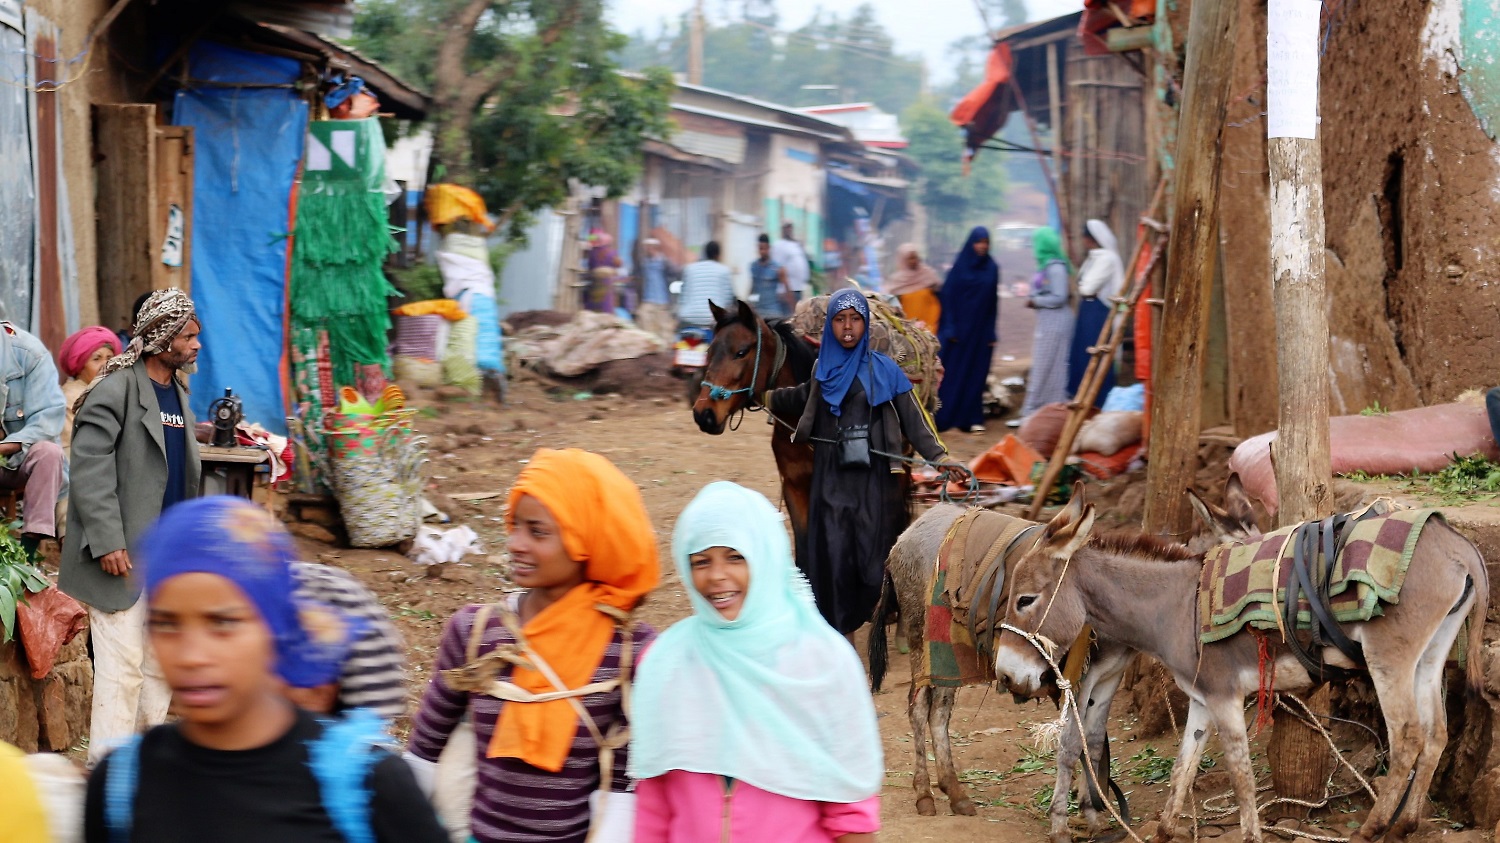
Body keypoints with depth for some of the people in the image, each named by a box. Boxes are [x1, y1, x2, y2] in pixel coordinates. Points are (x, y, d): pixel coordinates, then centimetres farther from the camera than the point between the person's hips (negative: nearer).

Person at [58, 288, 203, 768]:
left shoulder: (178, 393, 15)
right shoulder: (116, 389, -11)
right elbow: (90, 468, -16)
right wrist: (107, 541, -21)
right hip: (123, 555, -8)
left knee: (161, 661, 11)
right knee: (122, 664, -9)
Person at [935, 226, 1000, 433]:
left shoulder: (992, 268, 6)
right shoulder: (960, 265, -3)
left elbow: (994, 301, 8)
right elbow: (948, 295, -5)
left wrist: (992, 332, 4)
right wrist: (950, 328, -11)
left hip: (981, 329, 3)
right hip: (960, 326, -3)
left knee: (976, 373, 4)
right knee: (952, 372, -2)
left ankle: (973, 418, 8)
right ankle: (943, 416, 2)